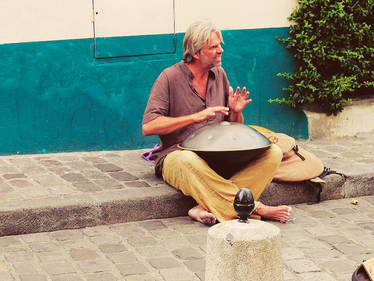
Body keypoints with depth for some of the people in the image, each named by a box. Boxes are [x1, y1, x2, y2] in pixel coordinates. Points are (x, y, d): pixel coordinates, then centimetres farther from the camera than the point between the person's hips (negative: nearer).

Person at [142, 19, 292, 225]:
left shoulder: (219, 75, 13)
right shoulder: (170, 78, -4)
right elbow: (148, 127, -14)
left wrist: (236, 112, -5)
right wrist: (195, 117, -19)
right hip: (178, 153, -5)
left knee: (272, 153, -18)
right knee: (190, 162, -42)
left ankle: (208, 207, -32)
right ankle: (255, 208, -33)